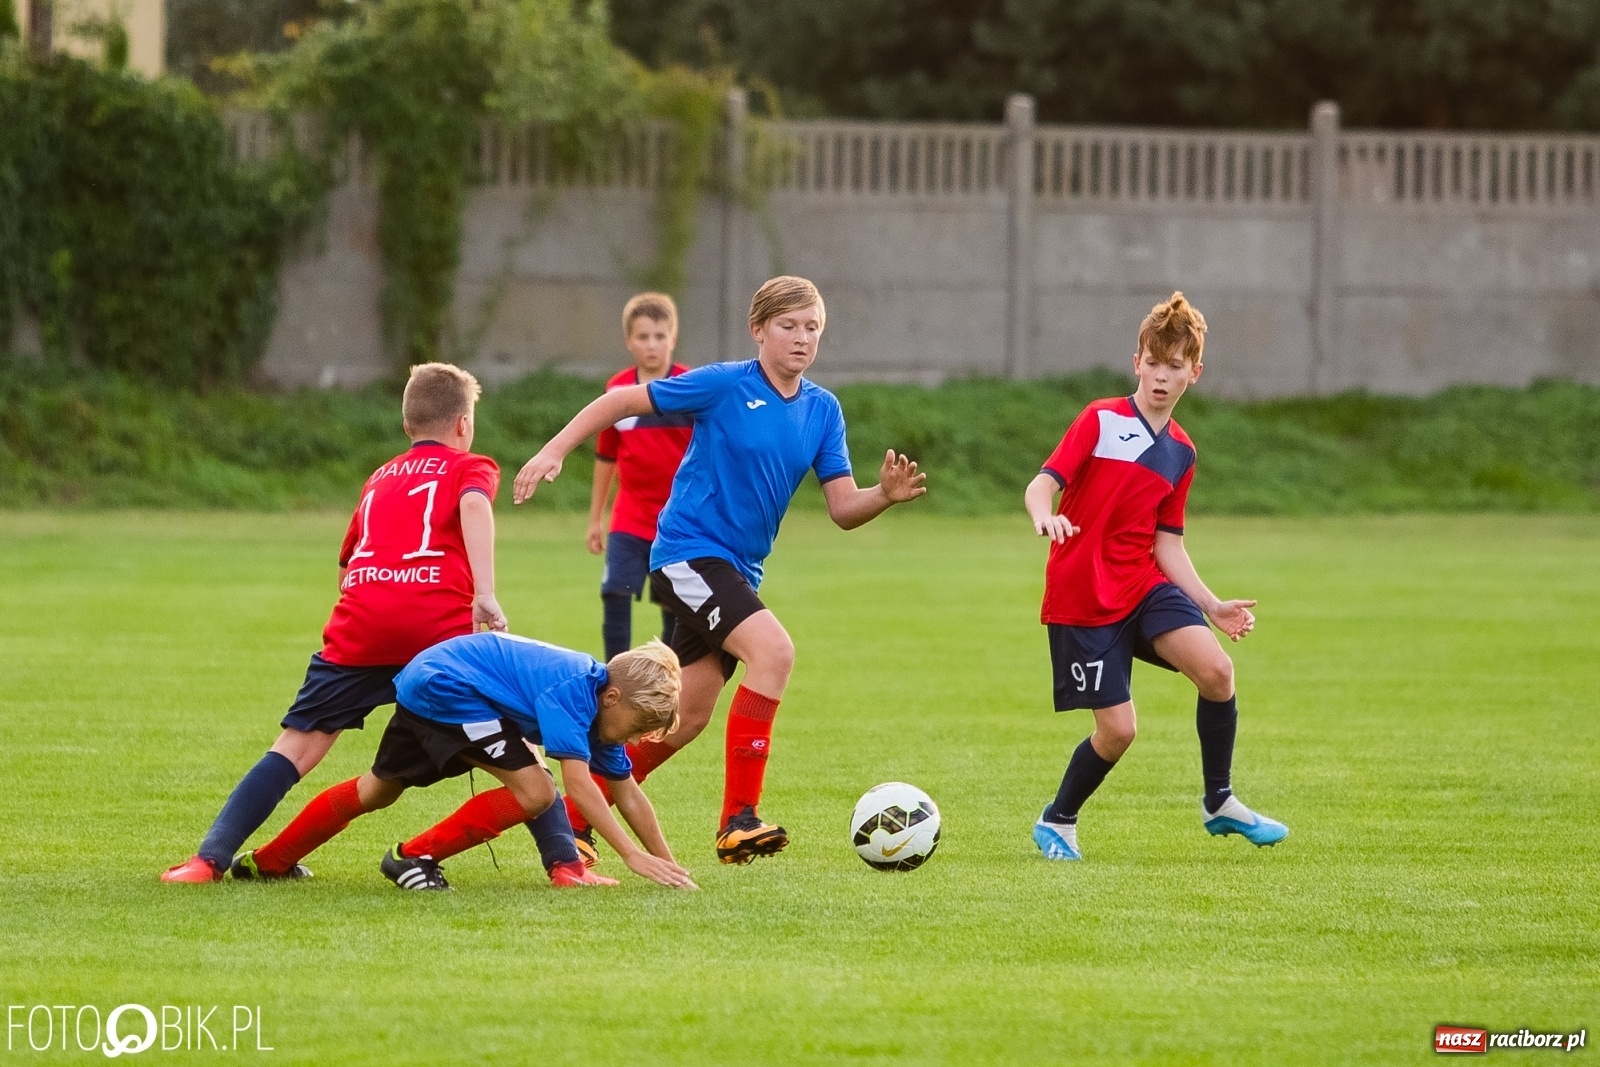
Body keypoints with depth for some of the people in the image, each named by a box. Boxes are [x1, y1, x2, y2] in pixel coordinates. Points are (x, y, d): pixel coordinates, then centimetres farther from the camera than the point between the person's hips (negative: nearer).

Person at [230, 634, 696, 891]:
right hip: (445, 687, -10)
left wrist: (666, 863, 3)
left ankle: (271, 861, 37)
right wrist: (632, 854, -34)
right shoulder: (573, 693, -25)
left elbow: (627, 793, 7)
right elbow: (578, 783, -32)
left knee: (377, 791, 25)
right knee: (533, 792, -17)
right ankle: (415, 857, -10)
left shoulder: (603, 700, 2)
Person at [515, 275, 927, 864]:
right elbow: (621, 401, -6)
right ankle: (738, 820, -27)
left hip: (735, 571, 8)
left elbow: (843, 508, 1)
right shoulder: (725, 385, -12)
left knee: (685, 720, 11)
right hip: (689, 552, -8)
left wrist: (886, 495, -19)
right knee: (773, 650, -28)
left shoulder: (823, 411, 5)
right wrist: (554, 451, -13)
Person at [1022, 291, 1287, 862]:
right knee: (1116, 729, -9)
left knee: (1216, 670, -19)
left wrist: (1211, 606, 4)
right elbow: (1042, 483, -16)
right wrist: (1045, 516, -39)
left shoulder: (1180, 452, 11)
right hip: (1082, 596, -5)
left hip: (1144, 586, 5)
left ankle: (1220, 804, -1)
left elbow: (1167, 544, 13)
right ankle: (1056, 822, 18)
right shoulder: (1100, 420, -6)